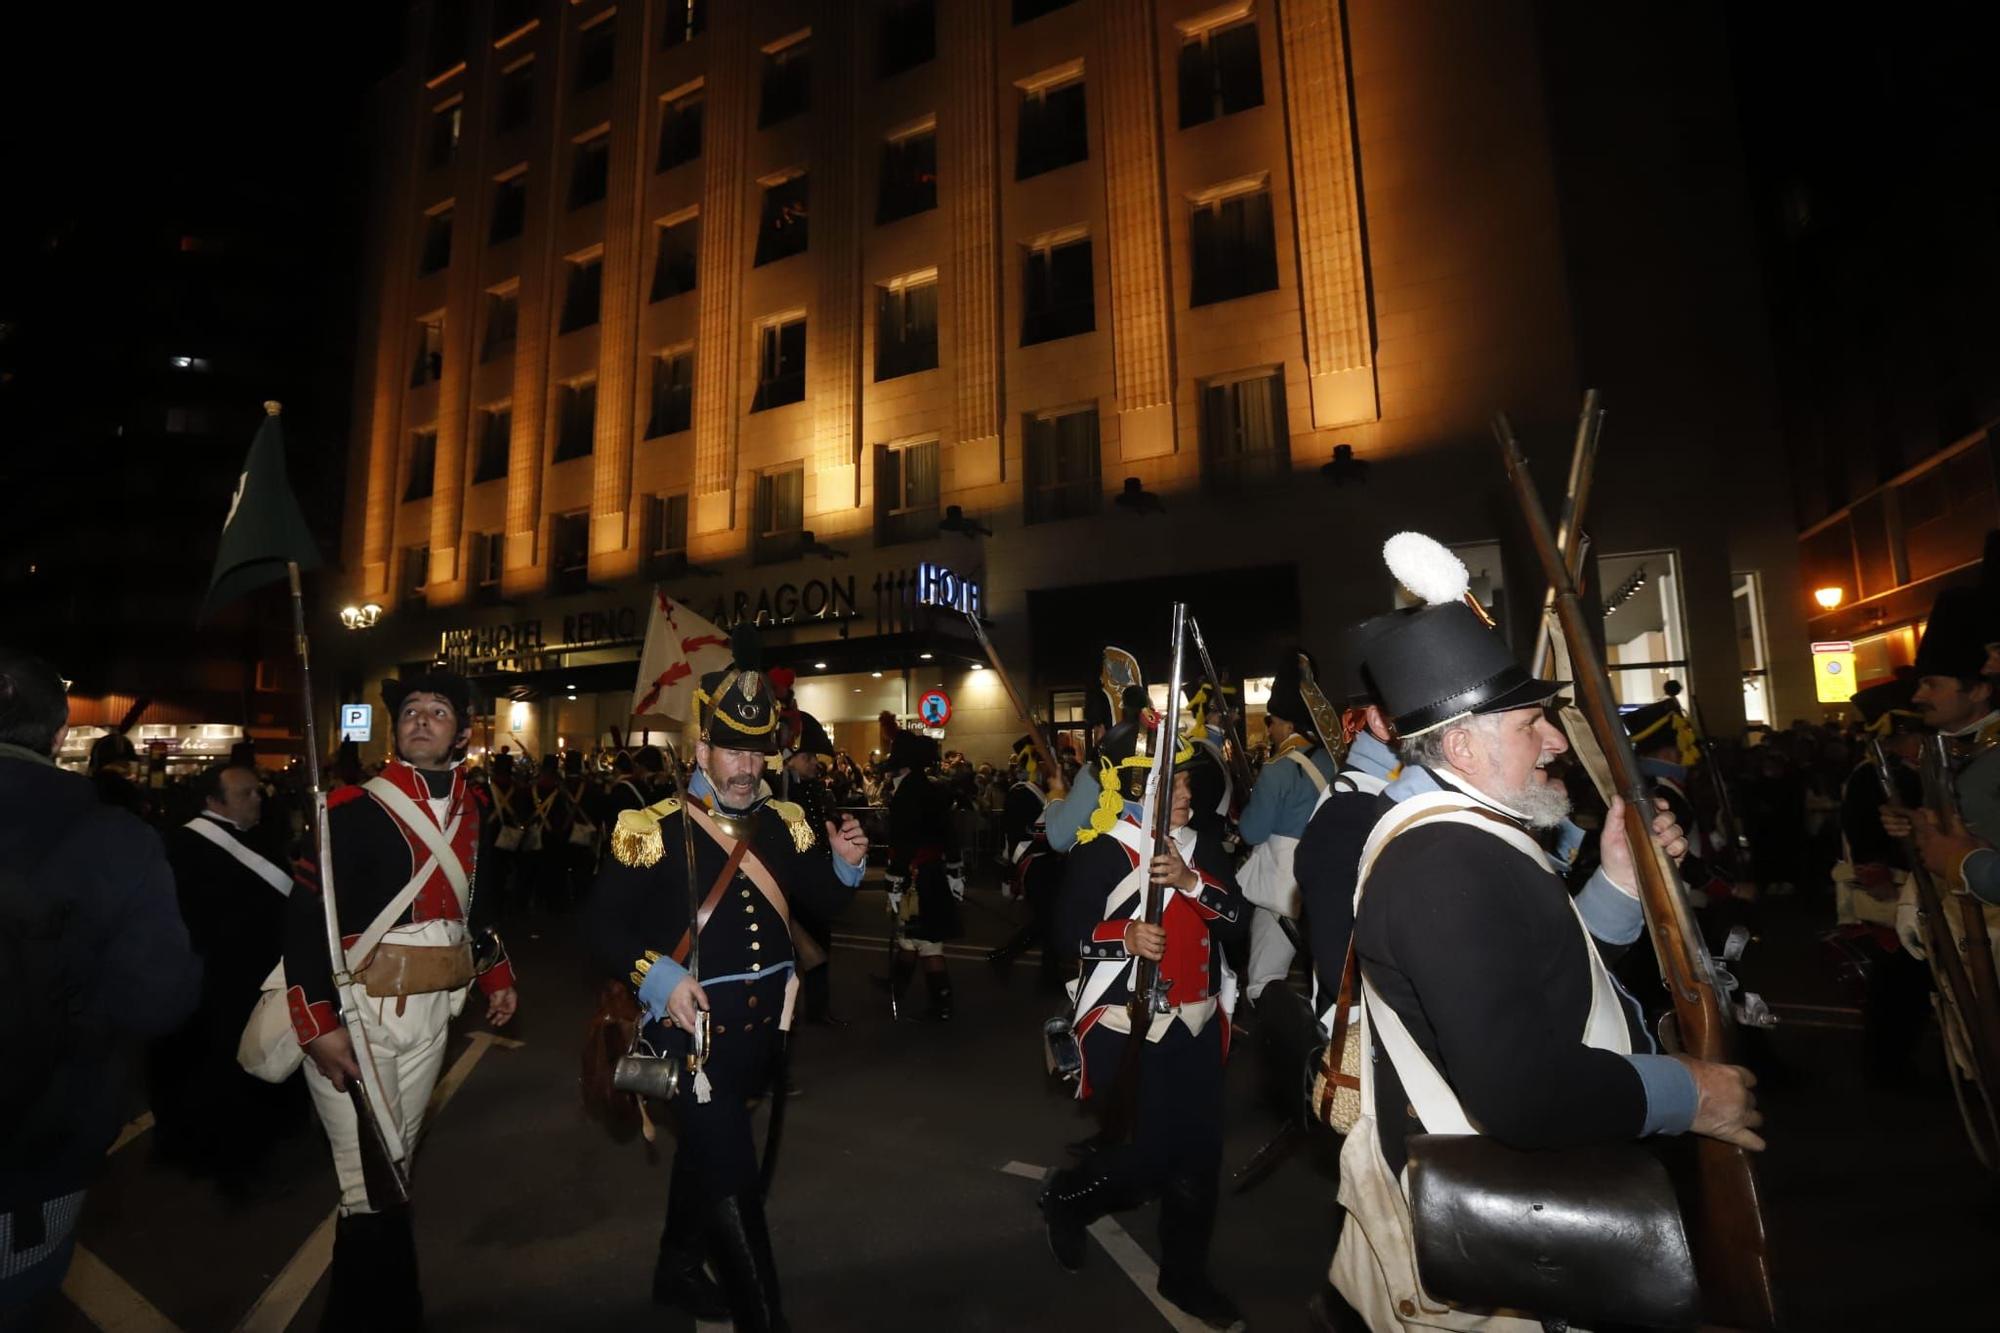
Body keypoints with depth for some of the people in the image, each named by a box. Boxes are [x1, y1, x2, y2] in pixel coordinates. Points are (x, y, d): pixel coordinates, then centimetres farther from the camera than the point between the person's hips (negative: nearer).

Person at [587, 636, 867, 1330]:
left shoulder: (783, 824, 2)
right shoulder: (653, 830, -11)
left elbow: (823, 904, 6)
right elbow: (601, 922, -10)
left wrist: (844, 863, -14)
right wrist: (657, 976, -23)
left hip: (761, 1025, 6)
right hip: (692, 1025, -5)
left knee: (705, 1151, 25)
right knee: (731, 1174, -3)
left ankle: (677, 1269, 48)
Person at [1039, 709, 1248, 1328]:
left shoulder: (1199, 847, 6)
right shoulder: (1100, 852, -12)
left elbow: (1238, 917, -3)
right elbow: (1070, 930, -12)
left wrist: (1190, 880, -19)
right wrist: (1124, 937, -28)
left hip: (1196, 1023, 6)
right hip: (1128, 1026, -6)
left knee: (1199, 1152, 10)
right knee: (1146, 1156, -1)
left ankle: (1184, 1273, 32)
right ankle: (1062, 1199, 29)